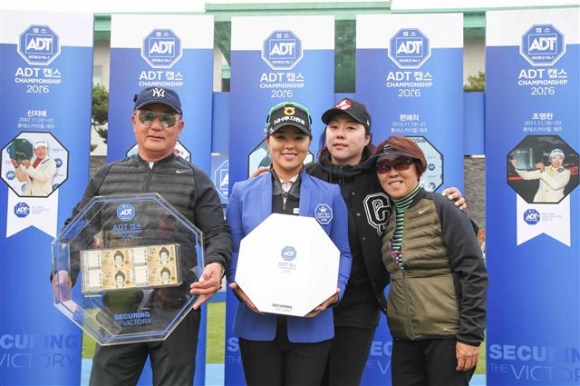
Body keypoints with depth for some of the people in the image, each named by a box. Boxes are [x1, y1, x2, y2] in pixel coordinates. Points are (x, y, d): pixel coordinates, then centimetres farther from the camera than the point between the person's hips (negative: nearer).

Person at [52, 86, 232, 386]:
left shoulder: (196, 179, 5)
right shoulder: (107, 176, 11)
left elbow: (218, 234, 1)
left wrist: (216, 264, -21)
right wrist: (64, 271, -5)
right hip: (118, 309, 2)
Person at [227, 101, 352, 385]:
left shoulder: (330, 194, 5)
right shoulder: (242, 192, 6)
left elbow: (342, 253, 5)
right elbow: (233, 250, 5)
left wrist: (335, 291, -13)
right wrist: (239, 287, -13)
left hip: (311, 326, 0)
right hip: (257, 324, 1)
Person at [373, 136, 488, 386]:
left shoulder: (441, 208, -8)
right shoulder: (387, 217, 9)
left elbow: (473, 273, -11)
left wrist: (470, 335, -14)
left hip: (447, 335, -5)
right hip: (404, 338, 5)